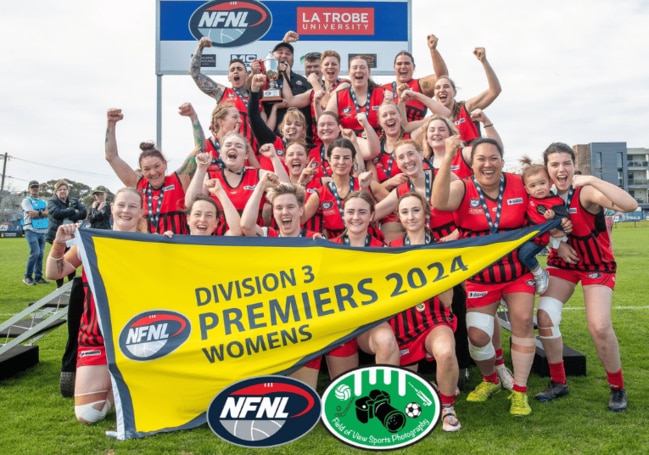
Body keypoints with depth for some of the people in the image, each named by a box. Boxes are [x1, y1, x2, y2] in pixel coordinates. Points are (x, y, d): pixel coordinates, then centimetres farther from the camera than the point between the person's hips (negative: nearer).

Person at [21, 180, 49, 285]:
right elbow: (31, 214, -13)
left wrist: (37, 213, -9)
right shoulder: (26, 200, 1)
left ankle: (38, 277, 11)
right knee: (35, 253, -14)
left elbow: (48, 213, 2)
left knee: (41, 254, 5)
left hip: (43, 231, 6)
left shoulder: (44, 202, 18)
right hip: (31, 230, -6)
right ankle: (27, 276, -2)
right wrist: (42, 213, -3)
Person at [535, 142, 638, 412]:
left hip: (597, 265, -4)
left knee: (599, 327, -15)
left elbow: (630, 205, -39)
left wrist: (592, 180, -41)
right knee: (544, 316, -10)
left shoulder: (586, 193, -24)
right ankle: (558, 382, 9)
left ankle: (618, 388, 11)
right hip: (562, 262, 4)